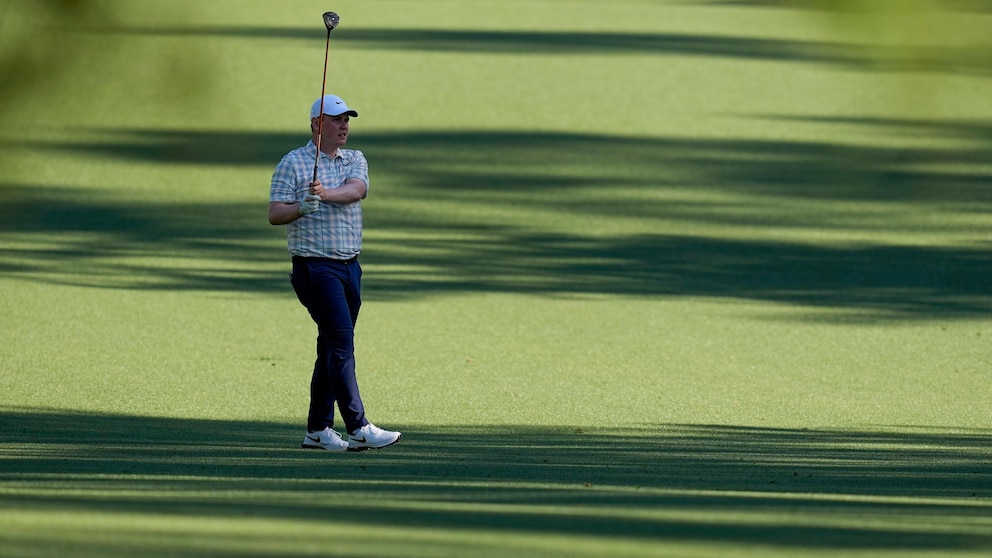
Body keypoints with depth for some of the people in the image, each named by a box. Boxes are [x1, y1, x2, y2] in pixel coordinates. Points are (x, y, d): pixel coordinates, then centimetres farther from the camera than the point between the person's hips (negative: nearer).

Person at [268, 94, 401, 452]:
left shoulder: (355, 160, 12)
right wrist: (302, 207, -26)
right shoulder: (293, 163, -2)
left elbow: (356, 190, -10)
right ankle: (358, 428, -20)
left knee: (332, 348, 9)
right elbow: (274, 214, -7)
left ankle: (318, 430, 16)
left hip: (350, 267, 6)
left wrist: (326, 194, -29)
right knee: (341, 343, -15)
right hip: (315, 267, -6)